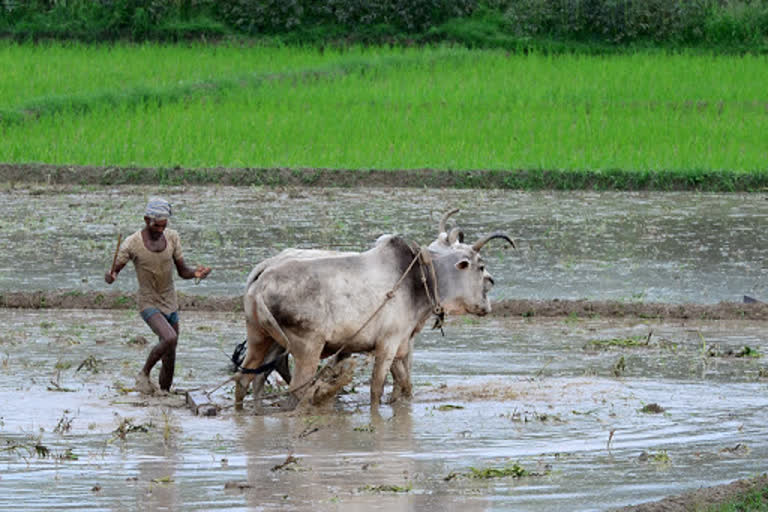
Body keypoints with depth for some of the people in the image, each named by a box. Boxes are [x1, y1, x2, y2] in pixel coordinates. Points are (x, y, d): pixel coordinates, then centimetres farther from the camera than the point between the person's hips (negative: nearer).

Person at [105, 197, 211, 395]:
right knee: (170, 339, -28)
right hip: (148, 304, -5)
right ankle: (144, 374, -7)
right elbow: (113, 272, -10)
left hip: (170, 304, 5)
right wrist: (110, 277, -34)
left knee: (170, 360, 7)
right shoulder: (132, 244, -16)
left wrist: (195, 273, -20)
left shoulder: (172, 237, -3)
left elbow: (183, 272, 3)